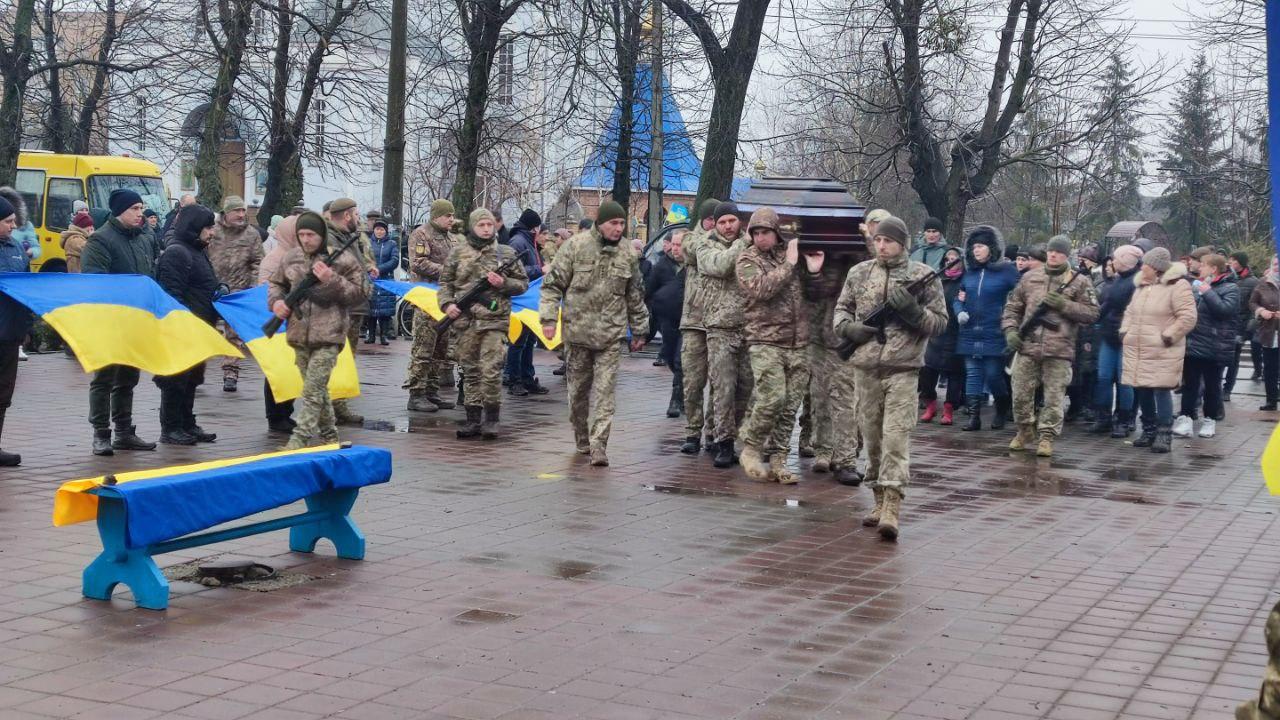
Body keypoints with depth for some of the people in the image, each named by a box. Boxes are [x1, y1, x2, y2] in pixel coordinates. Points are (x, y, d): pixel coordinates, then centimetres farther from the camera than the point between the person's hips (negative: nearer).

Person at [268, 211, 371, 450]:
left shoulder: (342, 259, -7)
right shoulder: (291, 258, 7)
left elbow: (362, 294, -6)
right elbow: (275, 283, 24)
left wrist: (332, 280, -18)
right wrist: (276, 301, 2)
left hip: (327, 336, -5)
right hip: (299, 336, 5)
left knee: (313, 390, -11)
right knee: (318, 388, 15)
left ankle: (300, 439, -12)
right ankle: (328, 434, 27)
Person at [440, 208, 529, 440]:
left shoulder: (506, 253, 6)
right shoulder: (458, 253, 8)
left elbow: (523, 283, 11)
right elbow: (445, 282, 14)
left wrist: (504, 283, -7)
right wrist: (447, 304, -2)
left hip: (494, 319, -2)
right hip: (465, 320, 2)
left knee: (491, 370, -10)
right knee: (470, 371, 8)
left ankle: (491, 419, 2)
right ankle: (473, 419, 15)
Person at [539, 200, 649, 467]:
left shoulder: (627, 255, 7)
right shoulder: (576, 246, -4)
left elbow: (635, 297, 17)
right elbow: (553, 283, -2)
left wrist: (639, 331, 19)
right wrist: (549, 317, -9)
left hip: (610, 335, 1)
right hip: (577, 330, -1)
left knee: (604, 390, -7)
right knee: (578, 389, 9)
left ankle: (598, 445, -9)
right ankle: (582, 439, 25)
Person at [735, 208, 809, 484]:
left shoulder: (792, 249, 11)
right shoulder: (747, 259, 0)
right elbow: (761, 289, -19)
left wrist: (814, 270, -1)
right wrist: (789, 264, -14)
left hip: (798, 344, 4)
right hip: (765, 342, -4)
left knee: (790, 407, 4)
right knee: (772, 398, -17)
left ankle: (777, 461, 11)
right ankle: (751, 448, 3)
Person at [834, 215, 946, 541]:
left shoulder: (923, 276, 1)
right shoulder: (859, 273, 10)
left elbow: (940, 322, 2)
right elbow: (841, 309, 18)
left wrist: (913, 310, -15)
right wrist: (849, 327, -3)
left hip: (903, 369, -4)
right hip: (865, 367, 4)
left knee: (896, 437, -11)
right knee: (872, 436, 9)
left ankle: (892, 509, -15)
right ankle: (880, 500, 21)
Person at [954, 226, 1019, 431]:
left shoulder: (1006, 271, -4)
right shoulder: (970, 272, 12)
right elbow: (959, 298, 19)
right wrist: (960, 311, 0)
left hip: (994, 334, -5)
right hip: (970, 333, 5)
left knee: (993, 374, -1)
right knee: (972, 373, 4)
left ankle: (1003, 410, 22)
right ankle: (974, 416, 7)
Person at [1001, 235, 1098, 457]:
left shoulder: (1079, 281, 3)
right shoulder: (1030, 277, 12)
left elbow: (1092, 313, -1)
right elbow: (1013, 307, 16)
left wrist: (1064, 305, -12)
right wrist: (1011, 330, 1)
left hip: (1059, 349, -3)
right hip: (1027, 347, 3)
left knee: (1054, 397, 0)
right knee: (1021, 393, 6)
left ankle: (1047, 437, 10)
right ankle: (1025, 431, 24)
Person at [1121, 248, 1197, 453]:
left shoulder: (1177, 286, -9)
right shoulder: (1141, 286, 16)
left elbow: (1188, 317, -14)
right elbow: (1130, 311, 27)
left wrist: (1169, 336, -17)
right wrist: (1125, 331, 12)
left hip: (1162, 352, -7)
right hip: (1137, 350, 7)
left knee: (1161, 390, -11)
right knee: (1142, 390, 10)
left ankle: (1164, 434, -5)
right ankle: (1149, 430, 22)